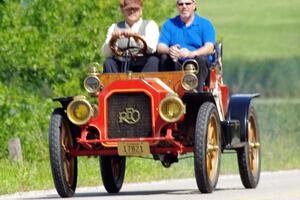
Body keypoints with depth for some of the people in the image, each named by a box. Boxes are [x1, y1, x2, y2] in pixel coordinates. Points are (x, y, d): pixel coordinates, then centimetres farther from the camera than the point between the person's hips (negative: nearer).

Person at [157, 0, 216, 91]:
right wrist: (169, 50, -26)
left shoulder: (205, 24, 6)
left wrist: (191, 53, -31)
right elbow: (160, 47, 1)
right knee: (165, 57, -26)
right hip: (176, 64, 2)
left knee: (202, 58, -32)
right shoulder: (169, 24, 13)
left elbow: (209, 48, -10)